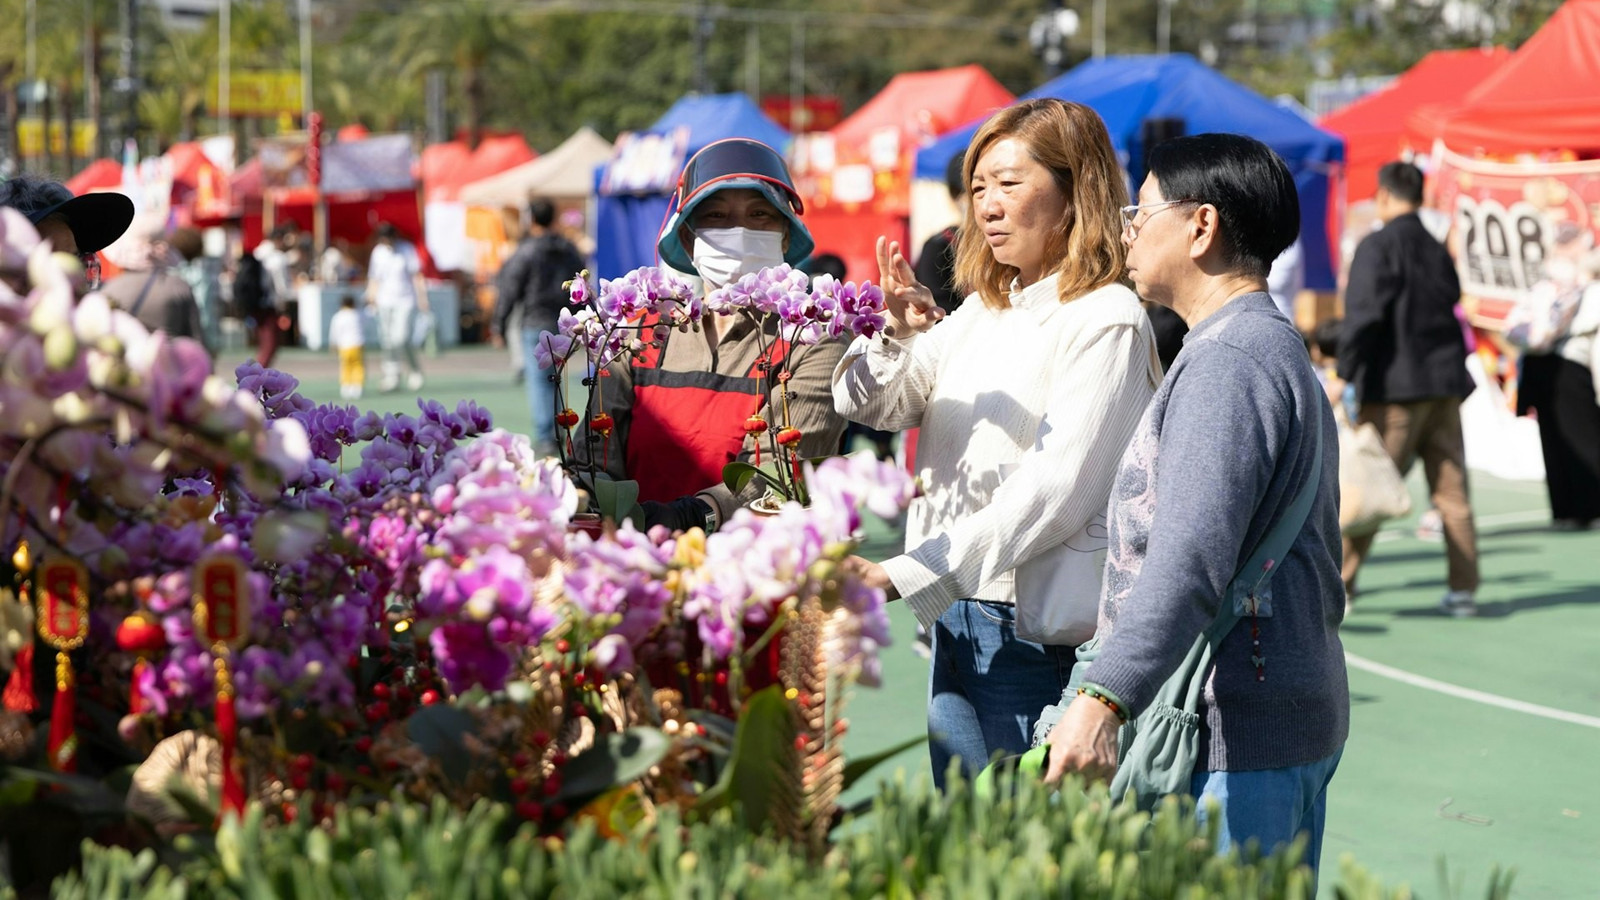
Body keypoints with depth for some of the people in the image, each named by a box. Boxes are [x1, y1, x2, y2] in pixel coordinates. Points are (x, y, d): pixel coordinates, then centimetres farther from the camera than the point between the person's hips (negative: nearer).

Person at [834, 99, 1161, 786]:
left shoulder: (1105, 320, -10)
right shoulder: (982, 311, 14)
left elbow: (1055, 491, -19)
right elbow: (868, 405, 11)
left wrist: (906, 575, -23)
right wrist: (897, 337, -11)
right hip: (952, 617, 7)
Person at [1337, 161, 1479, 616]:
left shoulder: (1377, 247, -8)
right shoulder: (1438, 250, 13)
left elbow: (1364, 317, -17)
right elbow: (1451, 308, 17)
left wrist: (1344, 375, -16)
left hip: (1395, 388, -6)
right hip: (1444, 383, 6)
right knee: (1451, 488, 6)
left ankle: (1338, 580, 2)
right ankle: (1463, 589, 6)